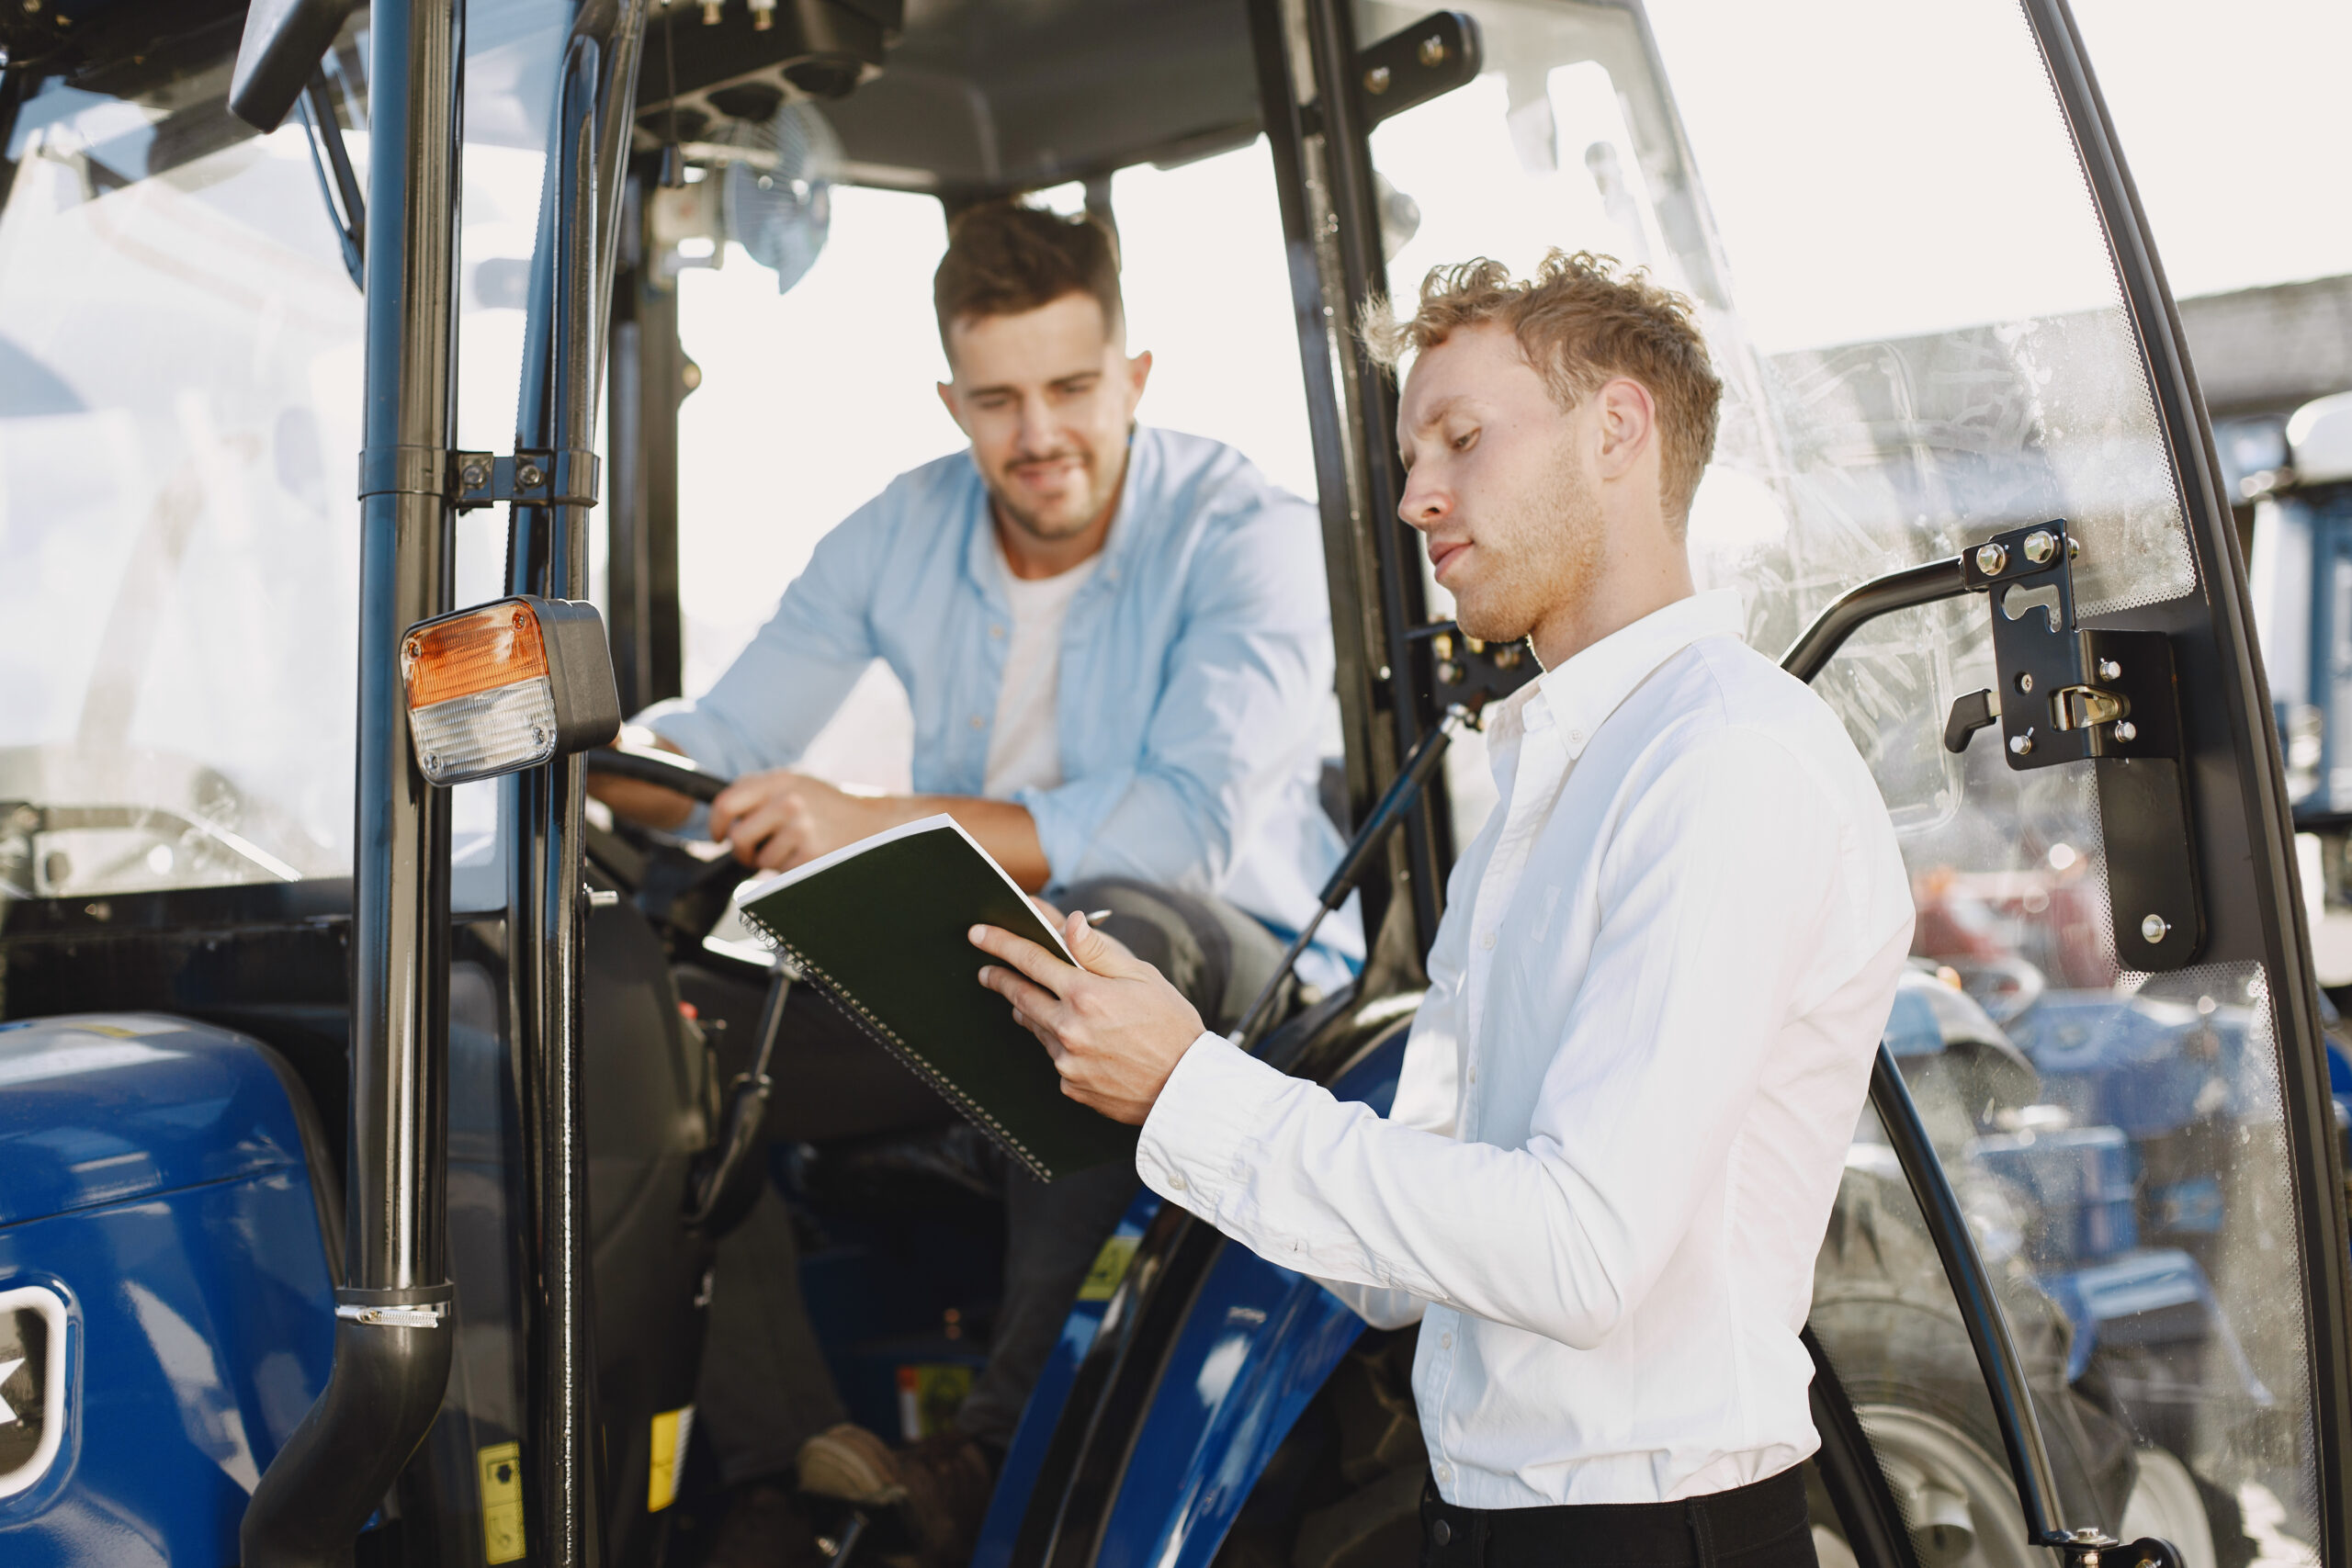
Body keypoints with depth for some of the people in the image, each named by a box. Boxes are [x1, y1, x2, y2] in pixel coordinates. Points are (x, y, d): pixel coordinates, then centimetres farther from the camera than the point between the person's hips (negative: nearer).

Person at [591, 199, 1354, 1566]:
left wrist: (879, 825, -32)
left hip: (1233, 969, -5)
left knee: (1114, 929, -40)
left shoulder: (1246, 533, -14)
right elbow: (723, 747, 4)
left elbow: (1196, 819, -27)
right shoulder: (903, 534, 3)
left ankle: (1003, 1445, -28)